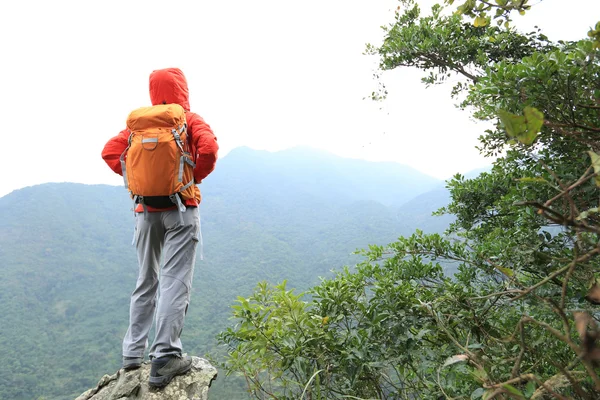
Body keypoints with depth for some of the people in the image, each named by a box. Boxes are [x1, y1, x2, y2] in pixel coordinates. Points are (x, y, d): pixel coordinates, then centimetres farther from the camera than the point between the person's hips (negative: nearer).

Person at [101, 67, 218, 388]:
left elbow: (110, 151, 1)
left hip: (146, 209, 4)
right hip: (181, 208, -4)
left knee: (145, 282, 14)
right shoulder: (190, 119, 0)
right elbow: (209, 148, -18)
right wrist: (195, 177, -3)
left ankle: (133, 353, 21)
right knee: (175, 282, -3)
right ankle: (164, 359, -5)